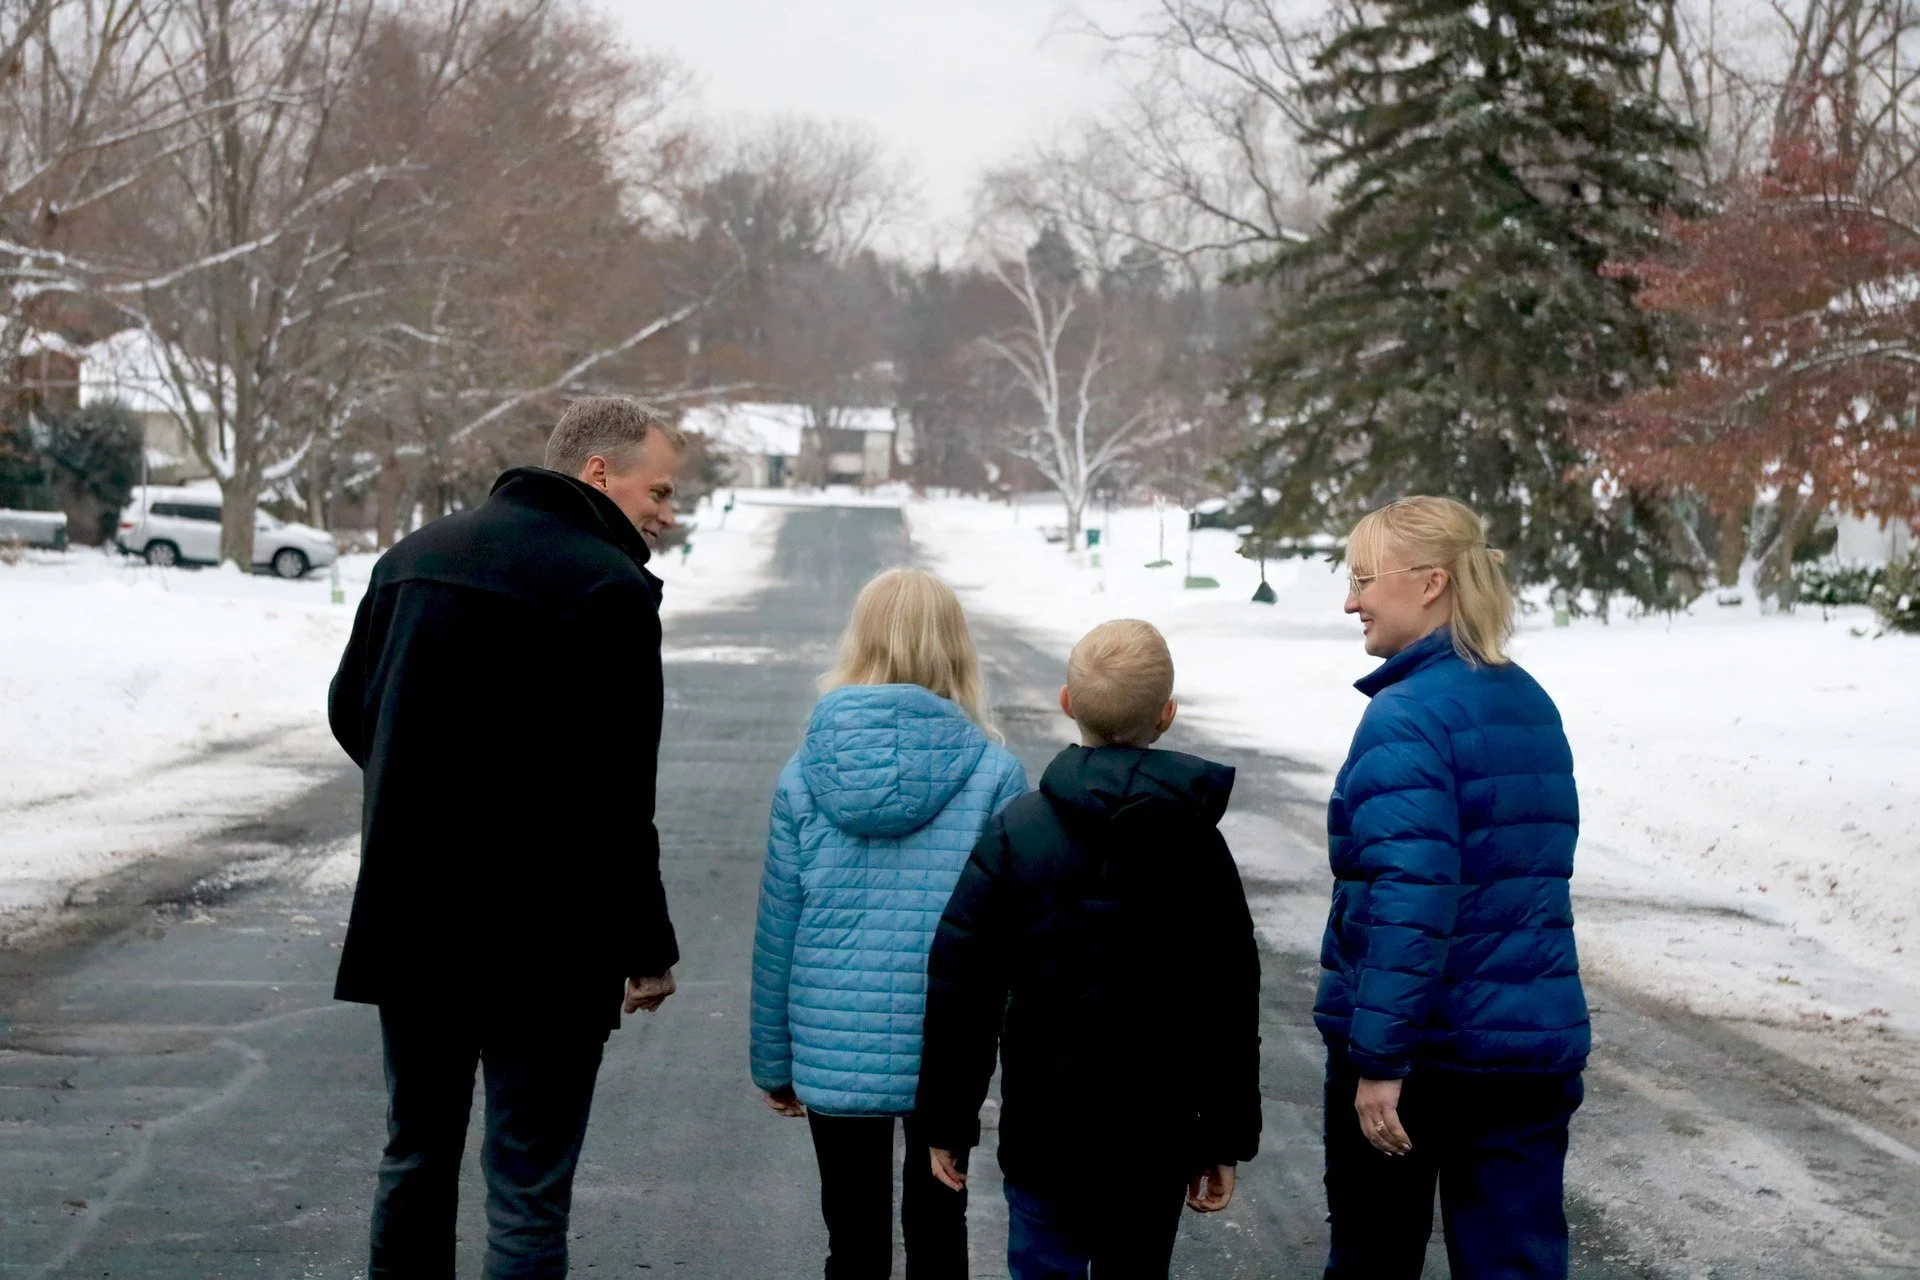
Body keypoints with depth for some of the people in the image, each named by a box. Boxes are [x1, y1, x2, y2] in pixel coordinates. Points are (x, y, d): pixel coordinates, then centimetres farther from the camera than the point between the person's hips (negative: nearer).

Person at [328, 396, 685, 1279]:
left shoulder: (415, 555, 9)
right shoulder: (608, 587, -15)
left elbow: (349, 710, 18)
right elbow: (617, 797, -18)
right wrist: (648, 948, -10)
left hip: (409, 924, 7)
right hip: (541, 942, -7)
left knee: (415, 1157, 20)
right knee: (528, 1188, 1)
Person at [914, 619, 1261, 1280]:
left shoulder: (1014, 829, -7)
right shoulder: (1198, 842, -2)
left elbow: (960, 988, -6)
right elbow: (1232, 1007, 1)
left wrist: (947, 1122, 3)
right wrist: (1226, 1140, 10)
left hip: (1043, 1128, -1)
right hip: (1159, 1136, 2)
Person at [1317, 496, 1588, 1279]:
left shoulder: (1406, 718, -16)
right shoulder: (1531, 707, 9)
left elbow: (1407, 899, -24)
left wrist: (1378, 1055, -23)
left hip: (1417, 1039, -6)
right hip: (1533, 1038, 6)